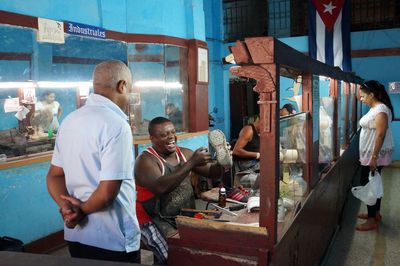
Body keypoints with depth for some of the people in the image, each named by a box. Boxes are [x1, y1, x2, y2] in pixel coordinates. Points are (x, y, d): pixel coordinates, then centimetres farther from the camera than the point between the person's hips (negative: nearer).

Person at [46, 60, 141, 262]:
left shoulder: (69, 120, 4)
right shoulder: (116, 125, -21)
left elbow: (54, 175, 8)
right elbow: (107, 193, -24)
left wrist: (67, 206, -8)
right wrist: (83, 209, -7)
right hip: (113, 240, -7)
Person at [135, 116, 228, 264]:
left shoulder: (184, 153, 7)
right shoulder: (146, 160, -12)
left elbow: (212, 172, 9)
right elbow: (160, 187, -30)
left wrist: (221, 163, -14)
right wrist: (192, 163, -30)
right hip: (156, 220, -6)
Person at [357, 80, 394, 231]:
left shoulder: (381, 109, -20)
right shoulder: (374, 108, 11)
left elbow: (380, 135, -24)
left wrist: (374, 157, -24)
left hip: (376, 156, -10)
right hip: (370, 155, 10)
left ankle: (372, 220, 8)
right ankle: (375, 213, 29)